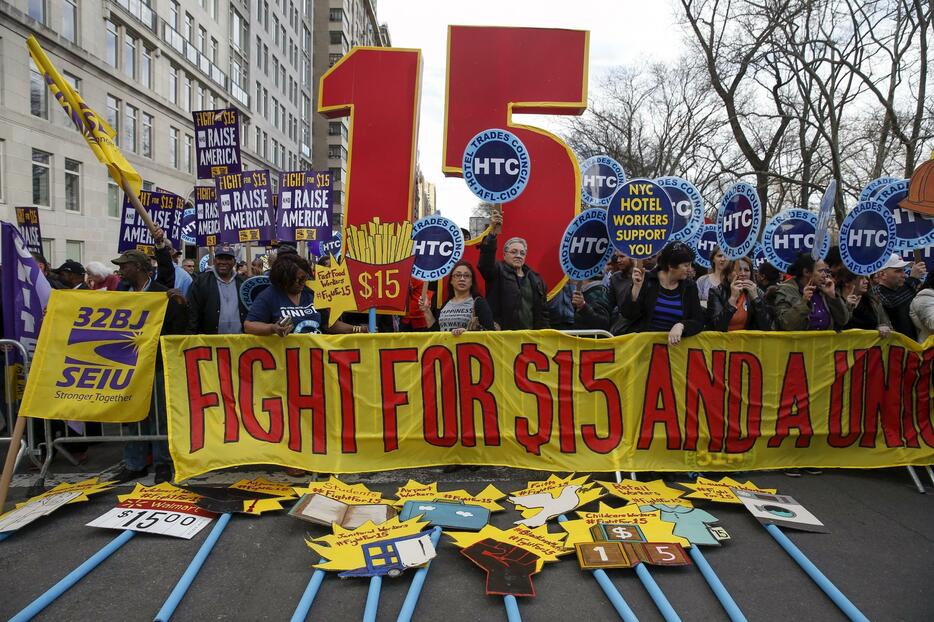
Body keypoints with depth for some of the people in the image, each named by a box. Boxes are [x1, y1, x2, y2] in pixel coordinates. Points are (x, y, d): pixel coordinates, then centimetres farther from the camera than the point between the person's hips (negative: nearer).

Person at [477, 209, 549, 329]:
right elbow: (485, 263, -20)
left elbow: (543, 310, 17)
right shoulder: (498, 271, 3)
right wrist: (493, 233, -30)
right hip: (501, 334, -5)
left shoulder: (535, 278, 17)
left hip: (530, 335, 5)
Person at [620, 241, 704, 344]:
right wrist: (637, 286, -19)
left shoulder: (690, 287, 3)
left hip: (673, 343, 2)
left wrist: (681, 326, -21)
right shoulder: (647, 280, -4)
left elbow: (698, 322, -2)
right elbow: (628, 315, -8)